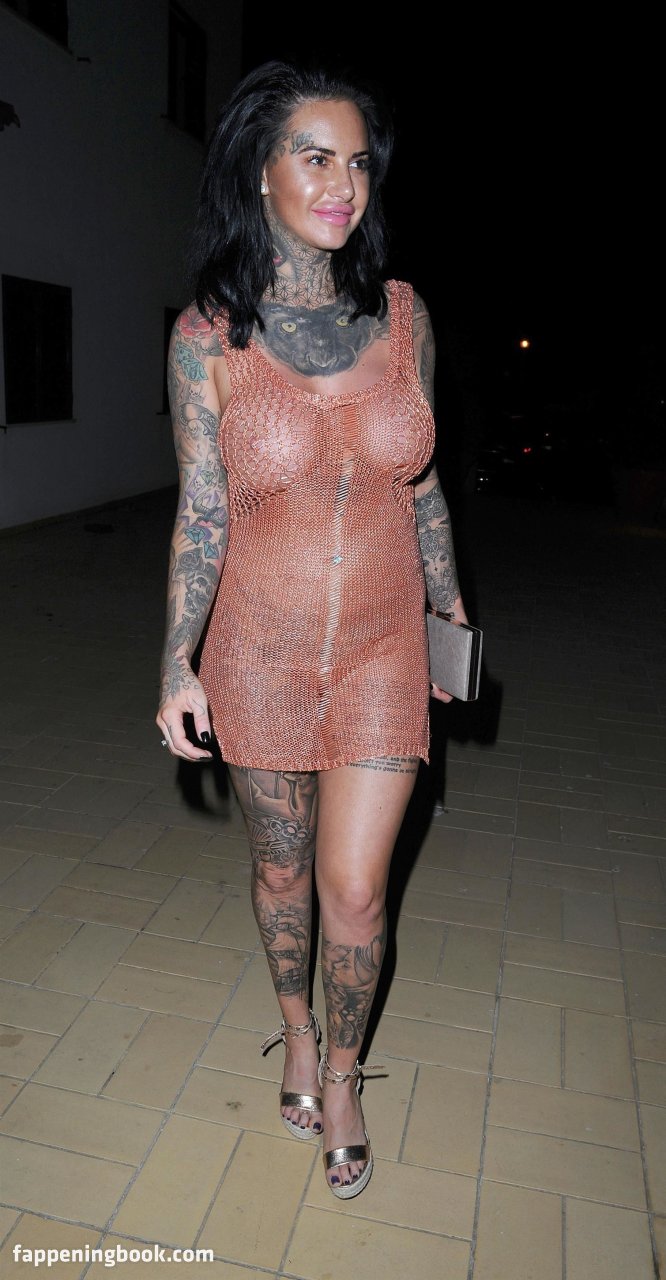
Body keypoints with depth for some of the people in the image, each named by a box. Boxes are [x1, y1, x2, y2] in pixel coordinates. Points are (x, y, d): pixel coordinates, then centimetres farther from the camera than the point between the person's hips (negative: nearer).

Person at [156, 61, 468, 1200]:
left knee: (355, 890, 5)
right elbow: (201, 513, -5)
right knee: (280, 867, 18)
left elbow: (422, 486, 7)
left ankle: (343, 1071, 35)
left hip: (382, 649, 1)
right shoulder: (207, 336, -7)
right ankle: (296, 1031, 48)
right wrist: (178, 664, -11)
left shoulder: (402, 315, -1)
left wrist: (452, 614, 12)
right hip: (259, 651, 0)